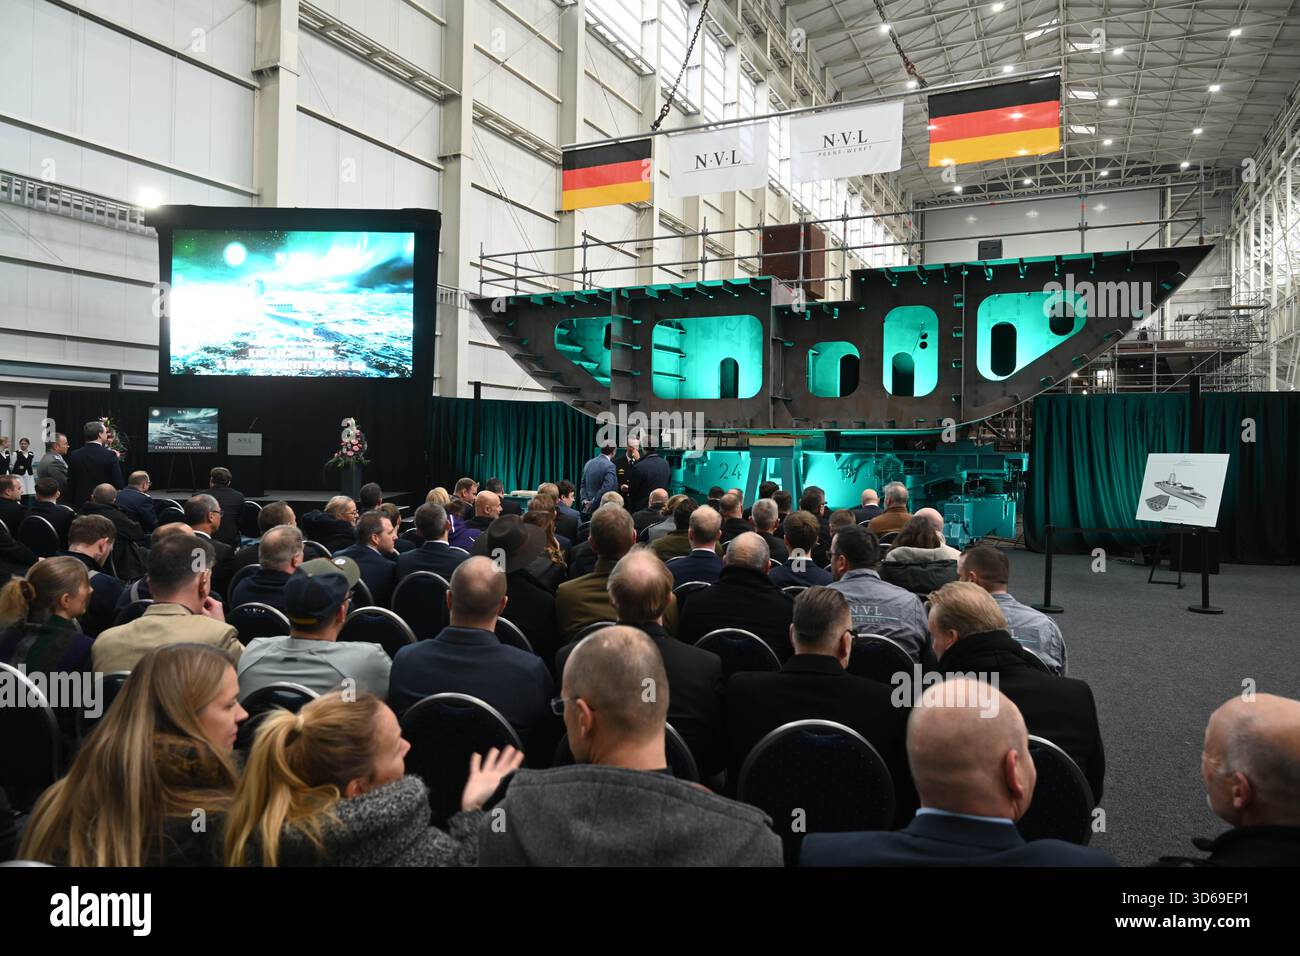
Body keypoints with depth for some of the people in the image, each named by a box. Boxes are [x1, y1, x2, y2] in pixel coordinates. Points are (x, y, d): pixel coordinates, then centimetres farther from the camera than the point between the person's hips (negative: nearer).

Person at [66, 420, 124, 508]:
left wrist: (72, 505, 14)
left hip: (80, 504, 4)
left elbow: (70, 484, 7)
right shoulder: (110, 455, -11)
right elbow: (119, 484, -10)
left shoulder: (74, 455, 2)